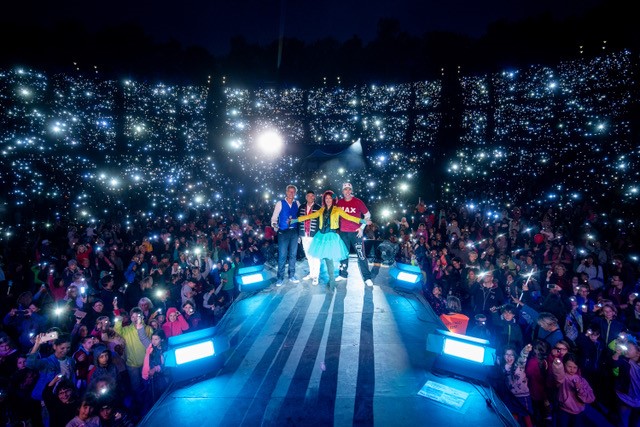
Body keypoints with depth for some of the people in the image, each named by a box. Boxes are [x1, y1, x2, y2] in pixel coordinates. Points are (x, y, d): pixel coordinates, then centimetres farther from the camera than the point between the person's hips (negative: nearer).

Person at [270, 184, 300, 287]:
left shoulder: (297, 204, 9)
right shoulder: (280, 203, 0)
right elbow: (274, 217, -1)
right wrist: (274, 225, -19)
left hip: (294, 232, 3)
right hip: (283, 232, -3)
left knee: (293, 254, 9)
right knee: (282, 255, -4)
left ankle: (292, 276, 20)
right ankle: (280, 278, 5)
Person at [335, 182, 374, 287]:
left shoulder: (358, 202, -5)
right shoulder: (339, 203, 3)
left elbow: (368, 215, 1)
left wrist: (362, 227, -6)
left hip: (356, 232, -3)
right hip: (343, 232, 3)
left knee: (361, 254, -5)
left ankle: (367, 277, 0)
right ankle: (343, 275, 25)